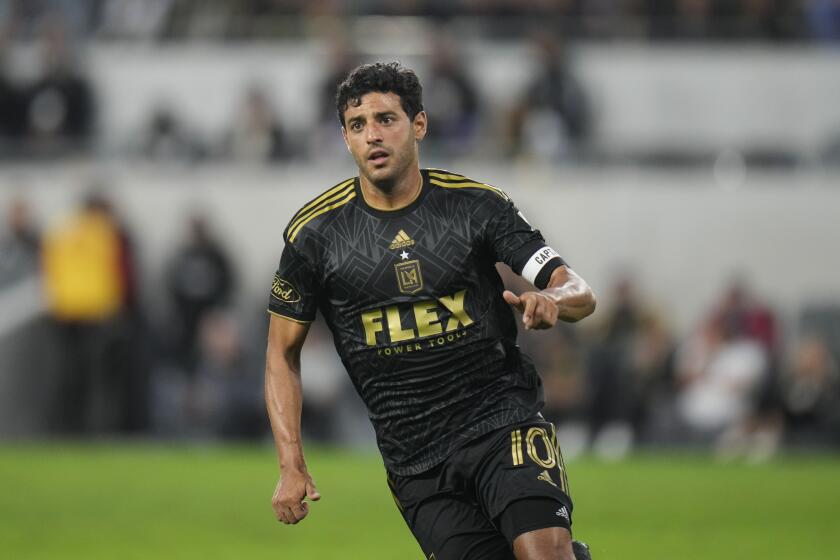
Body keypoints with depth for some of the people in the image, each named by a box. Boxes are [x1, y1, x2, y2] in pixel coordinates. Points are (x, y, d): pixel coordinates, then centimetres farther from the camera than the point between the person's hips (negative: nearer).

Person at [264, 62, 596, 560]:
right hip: (413, 459, 2)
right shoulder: (316, 234, 0)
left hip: (504, 420, -1)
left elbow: (580, 294, -1)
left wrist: (553, 300, -26)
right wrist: (292, 467, -2)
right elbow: (283, 352, 8)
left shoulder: (478, 206, -1)